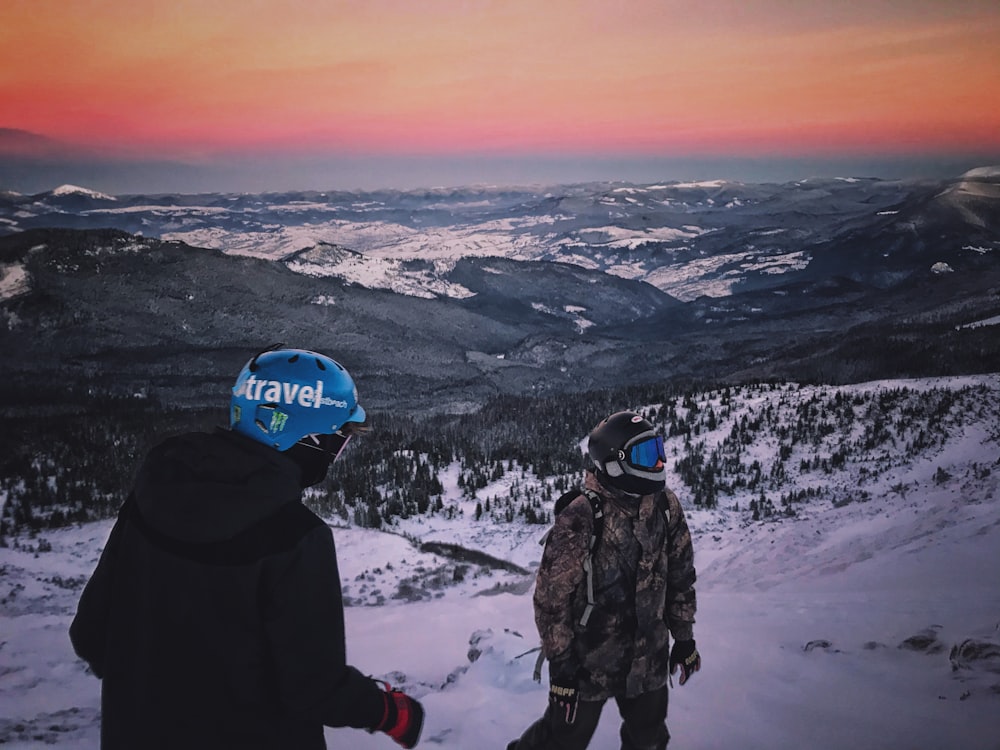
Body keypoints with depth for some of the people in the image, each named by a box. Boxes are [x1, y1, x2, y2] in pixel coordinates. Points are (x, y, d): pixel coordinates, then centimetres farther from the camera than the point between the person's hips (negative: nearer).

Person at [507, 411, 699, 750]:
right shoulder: (580, 518, -23)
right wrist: (561, 665, -14)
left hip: (648, 659, 5)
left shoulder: (665, 504, -5)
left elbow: (680, 575, 8)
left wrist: (684, 638, 12)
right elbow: (551, 595, -18)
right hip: (589, 658, -5)